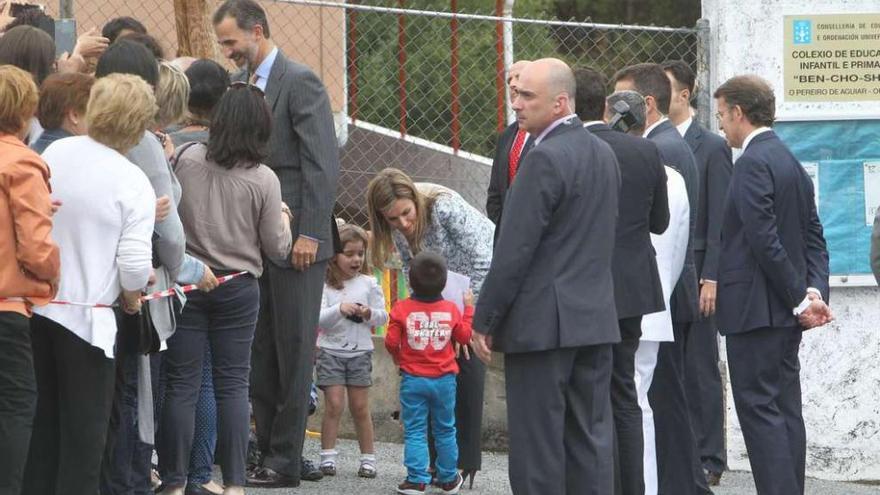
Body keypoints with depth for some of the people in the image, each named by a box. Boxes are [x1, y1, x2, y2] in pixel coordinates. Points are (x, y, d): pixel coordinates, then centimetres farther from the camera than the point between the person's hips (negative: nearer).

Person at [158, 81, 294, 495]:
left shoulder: (187, 160, -7)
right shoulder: (263, 180, -9)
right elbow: (277, 249, -2)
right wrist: (283, 219, 16)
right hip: (239, 289, 0)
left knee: (181, 384, 3)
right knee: (233, 384, 8)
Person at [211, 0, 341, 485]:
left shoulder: (300, 82, -10)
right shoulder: (239, 83, 11)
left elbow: (323, 163, -14)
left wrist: (310, 234, -17)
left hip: (295, 241, -7)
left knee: (293, 349, -2)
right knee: (260, 350, 9)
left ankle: (286, 459, 1)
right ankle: (270, 450, 15)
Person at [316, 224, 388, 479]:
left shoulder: (369, 284, 2)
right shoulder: (325, 285, -4)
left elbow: (383, 317, 5)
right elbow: (318, 319, -11)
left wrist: (370, 314, -16)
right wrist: (339, 310, -26)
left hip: (360, 351, 1)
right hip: (331, 350, -1)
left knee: (360, 407, 5)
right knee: (334, 404, -6)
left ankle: (368, 457, 12)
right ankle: (328, 456, 0)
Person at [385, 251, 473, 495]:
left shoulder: (402, 309, -9)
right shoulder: (451, 309, -4)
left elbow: (391, 342, -9)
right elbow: (464, 337, 8)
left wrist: (398, 358, 13)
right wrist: (469, 308, 20)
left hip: (413, 380, -2)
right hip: (444, 379, 2)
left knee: (414, 430, 2)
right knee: (445, 430, 14)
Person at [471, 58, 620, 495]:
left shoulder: (545, 159, -16)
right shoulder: (603, 154, 12)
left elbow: (515, 249, -16)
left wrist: (484, 320, -11)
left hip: (543, 322, -8)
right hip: (597, 319, 9)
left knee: (537, 442, -4)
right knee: (591, 436, 9)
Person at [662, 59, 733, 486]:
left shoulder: (711, 148, -3)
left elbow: (720, 221, -7)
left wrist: (711, 278, -14)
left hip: (694, 275, -5)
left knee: (700, 369, -2)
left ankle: (708, 461, 3)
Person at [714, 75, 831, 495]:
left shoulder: (753, 163, -14)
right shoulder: (790, 162, 16)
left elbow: (764, 240, -20)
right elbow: (814, 236, 13)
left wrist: (801, 299, -15)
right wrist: (814, 290, 1)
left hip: (755, 308, -10)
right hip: (785, 315, 10)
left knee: (759, 408, -9)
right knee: (785, 409, 10)